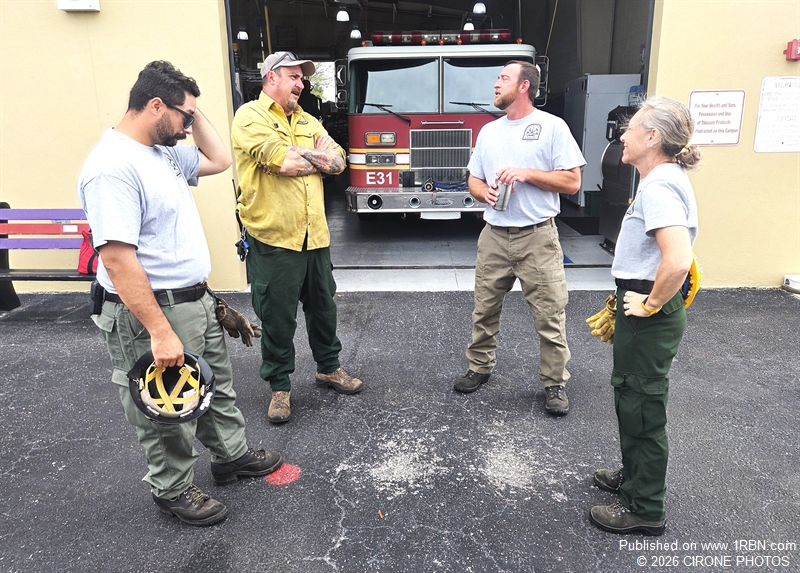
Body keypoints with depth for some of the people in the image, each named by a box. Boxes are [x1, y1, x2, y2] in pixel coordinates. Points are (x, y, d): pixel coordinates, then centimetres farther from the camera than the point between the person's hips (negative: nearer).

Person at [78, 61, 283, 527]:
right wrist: (161, 332, -27)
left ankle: (232, 455, 43)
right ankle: (174, 490, 30)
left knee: (217, 388, 23)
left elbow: (219, 160, 22)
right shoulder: (113, 167, -23)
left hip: (197, 300, 10)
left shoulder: (164, 151, 7)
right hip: (155, 313, -9)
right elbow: (118, 260, -27)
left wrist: (195, 112, 9)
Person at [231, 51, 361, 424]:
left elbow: (338, 161, 3)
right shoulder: (250, 116, -6)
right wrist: (318, 157, -2)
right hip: (273, 239, -6)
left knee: (323, 307, 18)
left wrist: (297, 154, -11)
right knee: (277, 318, 5)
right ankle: (280, 386, 22)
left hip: (315, 236, 6)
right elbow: (283, 162, -21)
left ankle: (328, 367, 38)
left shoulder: (307, 121, 16)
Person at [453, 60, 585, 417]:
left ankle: (555, 384, 15)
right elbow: (474, 181, 16)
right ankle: (480, 368, 29)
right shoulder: (488, 131, 14)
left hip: (537, 237, -4)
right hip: (494, 236, 5)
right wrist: (485, 192, -7)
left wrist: (526, 174, -15)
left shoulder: (552, 126, -1)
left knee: (550, 315, 0)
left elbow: (572, 181, -5)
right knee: (485, 310, 11)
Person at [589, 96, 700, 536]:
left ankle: (645, 509, 21)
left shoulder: (659, 187, -22)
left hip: (648, 317, -10)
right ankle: (635, 475, 43)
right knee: (630, 396, 23)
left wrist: (651, 304, -21)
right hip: (641, 308, 10)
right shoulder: (664, 179, 10)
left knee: (642, 405, 4)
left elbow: (678, 260, -36)